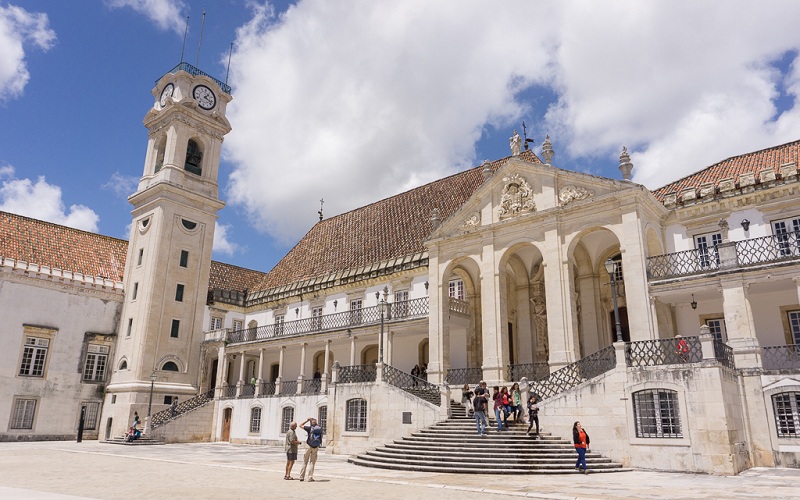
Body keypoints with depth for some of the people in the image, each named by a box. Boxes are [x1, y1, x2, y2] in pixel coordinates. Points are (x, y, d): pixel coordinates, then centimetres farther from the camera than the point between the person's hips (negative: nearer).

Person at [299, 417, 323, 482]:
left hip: (309, 446, -2)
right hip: (316, 447, 3)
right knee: (312, 463, 8)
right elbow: (321, 438, 10)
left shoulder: (310, 428, -9)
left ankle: (302, 477, 13)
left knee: (305, 462, 9)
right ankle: (310, 478, 4)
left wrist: (307, 420, 6)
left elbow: (301, 425, 0)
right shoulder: (320, 428, 2)